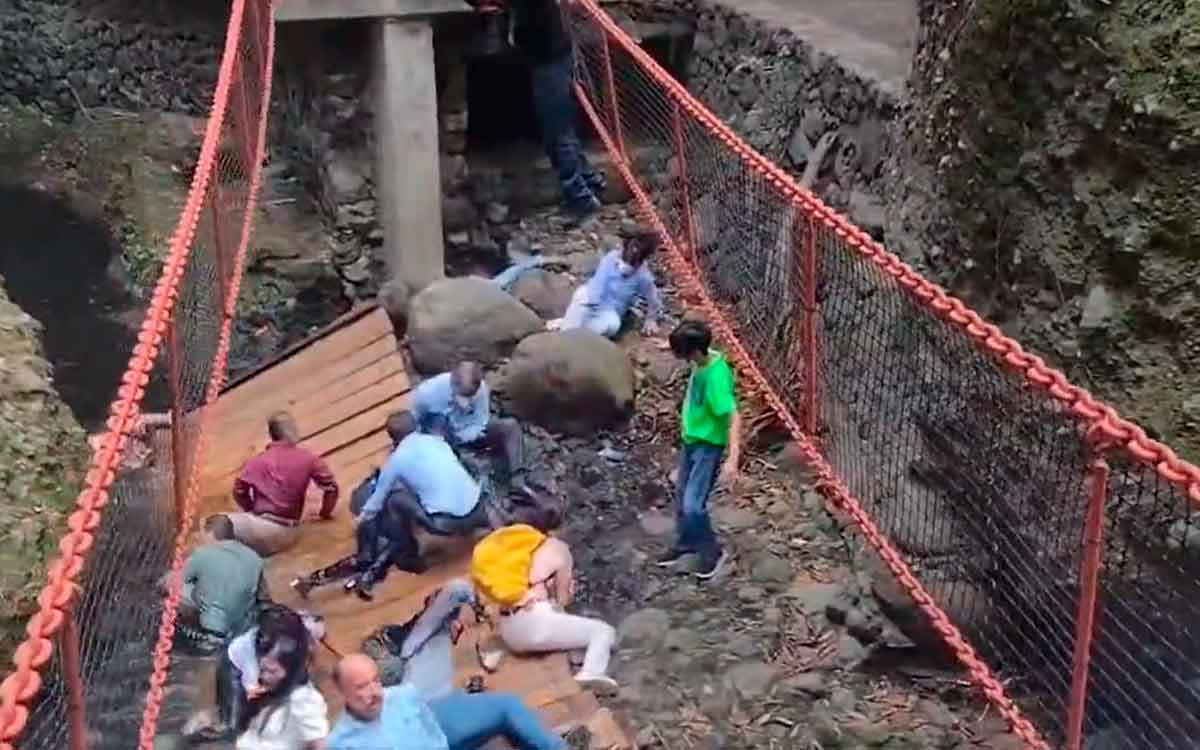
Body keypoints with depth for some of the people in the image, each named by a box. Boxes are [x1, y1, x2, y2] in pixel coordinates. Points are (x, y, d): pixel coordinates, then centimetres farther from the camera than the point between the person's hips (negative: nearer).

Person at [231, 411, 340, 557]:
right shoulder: (308, 459, 1)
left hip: (264, 527, -4)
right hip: (289, 534, 4)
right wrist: (325, 512, 21)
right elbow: (330, 486, 4)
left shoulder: (258, 461, 0)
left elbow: (239, 490, 5)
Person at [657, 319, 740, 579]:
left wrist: (732, 460, -38)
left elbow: (734, 419, -33)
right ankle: (686, 543, 41)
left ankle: (712, 551, 14)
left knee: (692, 505, -8)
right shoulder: (703, 360, -7)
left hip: (709, 445, -9)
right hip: (691, 439, 9)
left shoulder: (716, 377, -32)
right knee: (682, 497, 20)